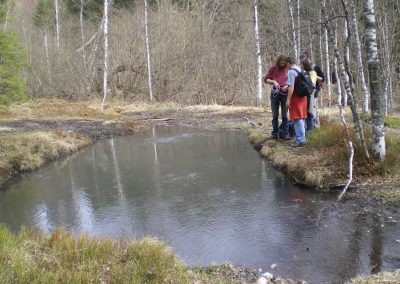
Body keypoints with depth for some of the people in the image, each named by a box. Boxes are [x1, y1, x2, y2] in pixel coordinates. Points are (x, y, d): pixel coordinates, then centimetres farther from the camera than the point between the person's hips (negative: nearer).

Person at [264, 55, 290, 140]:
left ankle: (285, 133, 7)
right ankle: (275, 132, 15)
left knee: (285, 115, 2)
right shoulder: (273, 68, 4)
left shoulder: (288, 69, 1)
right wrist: (273, 82, -12)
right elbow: (266, 79, 5)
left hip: (285, 93, -1)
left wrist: (287, 85, -12)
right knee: (275, 115, 7)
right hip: (275, 93, 1)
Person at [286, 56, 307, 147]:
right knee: (301, 118, 15)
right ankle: (302, 137, 23)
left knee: (297, 119, -7)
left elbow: (291, 86, -20)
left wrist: (288, 99, -19)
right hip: (303, 97, 8)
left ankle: (300, 140, -7)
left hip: (295, 98, -8)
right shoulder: (302, 71, 12)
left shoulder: (291, 72, -13)